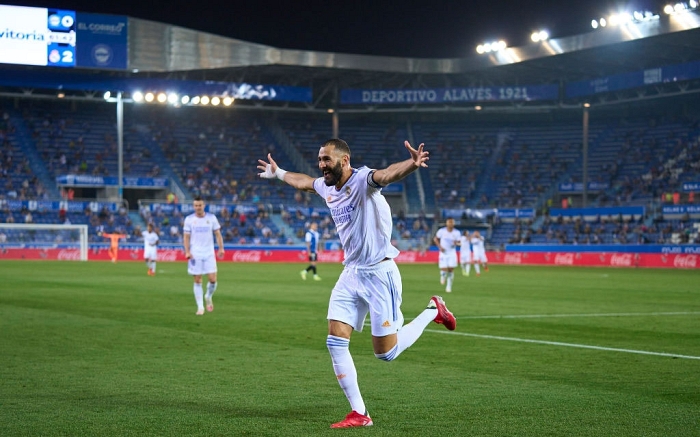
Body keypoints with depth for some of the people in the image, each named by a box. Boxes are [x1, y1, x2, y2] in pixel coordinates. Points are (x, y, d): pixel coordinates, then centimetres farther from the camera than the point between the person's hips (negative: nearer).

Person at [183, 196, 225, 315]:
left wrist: (221, 248, -5)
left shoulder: (212, 218, 3)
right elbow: (186, 237, 2)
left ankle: (208, 297, 24)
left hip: (209, 254, 1)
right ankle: (200, 307, 7)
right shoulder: (189, 219, 1)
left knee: (213, 279, -6)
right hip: (195, 255, -1)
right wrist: (187, 251, -9)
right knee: (197, 281, 0)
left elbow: (218, 234, 6)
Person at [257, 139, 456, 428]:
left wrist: (412, 164, -62)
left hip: (379, 273, -8)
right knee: (335, 343, -3)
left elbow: (387, 174, -41)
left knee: (386, 353, -3)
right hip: (351, 274, 8)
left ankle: (433, 311, 22)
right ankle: (359, 414, 5)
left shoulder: (362, 181, -18)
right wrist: (278, 173, 47)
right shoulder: (326, 187, 7)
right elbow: (304, 182, 32)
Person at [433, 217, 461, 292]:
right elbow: (435, 239, 6)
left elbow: (458, 242, 6)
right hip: (443, 253, -1)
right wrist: (440, 247, -8)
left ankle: (449, 286, 10)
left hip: (452, 253, 1)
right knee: (444, 269, -11)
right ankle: (443, 275, 27)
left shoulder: (456, 233, -2)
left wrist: (456, 243, -19)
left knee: (451, 270, -4)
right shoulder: (441, 231, -6)